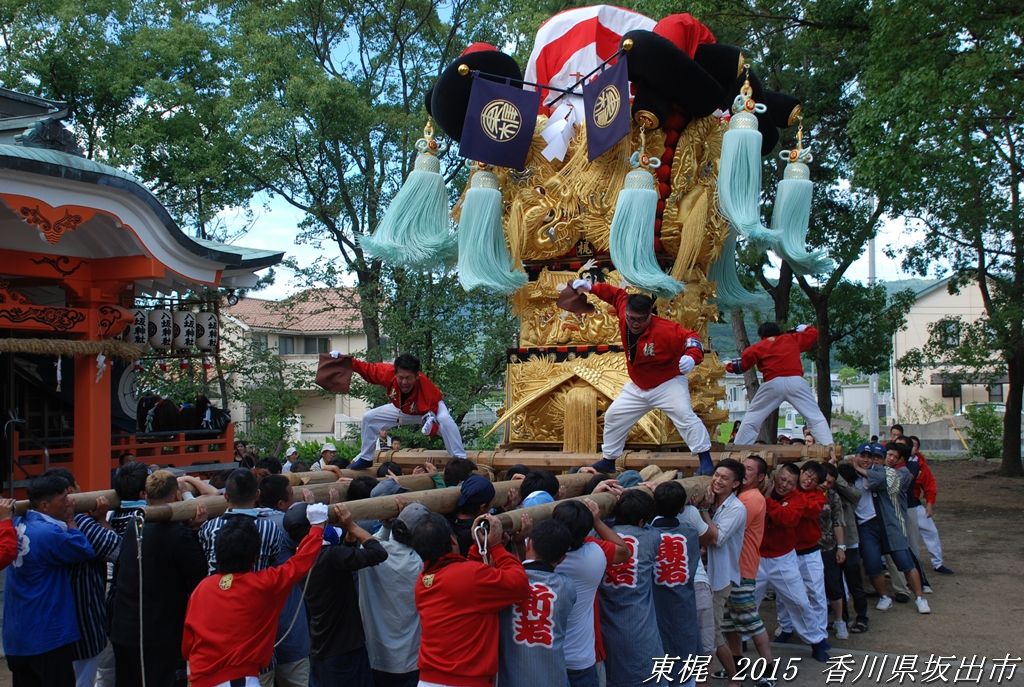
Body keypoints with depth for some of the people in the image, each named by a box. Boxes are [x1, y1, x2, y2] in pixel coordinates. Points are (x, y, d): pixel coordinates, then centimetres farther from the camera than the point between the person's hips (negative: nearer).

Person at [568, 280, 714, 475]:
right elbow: (618, 295, 4)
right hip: (637, 387, 7)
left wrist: (692, 356, -51)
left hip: (668, 384, -6)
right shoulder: (624, 314, -14)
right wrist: (591, 287, 0)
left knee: (685, 416, -24)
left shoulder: (664, 329, -31)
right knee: (613, 417, 11)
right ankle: (608, 461, 27)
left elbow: (689, 336, -31)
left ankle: (705, 461, -16)